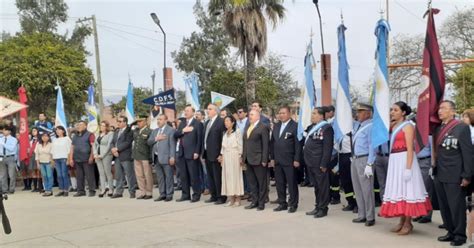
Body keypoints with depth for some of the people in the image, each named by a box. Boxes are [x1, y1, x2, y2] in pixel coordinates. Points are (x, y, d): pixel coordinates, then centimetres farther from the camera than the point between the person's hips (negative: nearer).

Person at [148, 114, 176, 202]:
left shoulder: (171, 130, -3)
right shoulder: (154, 131, 19)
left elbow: (172, 145, -10)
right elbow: (149, 142, 12)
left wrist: (172, 157, -17)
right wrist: (156, 139, -7)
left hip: (166, 157, -7)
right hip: (156, 157, 7)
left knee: (168, 177, -2)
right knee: (160, 177, 11)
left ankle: (169, 195, 5)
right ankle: (162, 194, 18)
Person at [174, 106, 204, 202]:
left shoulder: (198, 124, -3)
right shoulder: (182, 124, 18)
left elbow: (199, 139, -8)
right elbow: (175, 135, 9)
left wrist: (197, 152, -14)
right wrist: (183, 131, -8)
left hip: (192, 154, -6)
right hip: (182, 153, 6)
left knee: (194, 176, -2)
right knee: (183, 176, 9)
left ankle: (196, 195, 7)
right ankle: (185, 195, 17)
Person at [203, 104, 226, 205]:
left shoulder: (221, 121, -10)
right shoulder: (207, 123, 16)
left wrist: (221, 153, -17)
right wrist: (203, 152, 13)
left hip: (216, 154, -8)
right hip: (207, 154, 8)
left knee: (218, 177, -2)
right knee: (210, 177, 14)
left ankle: (221, 197, 7)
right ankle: (214, 196, 23)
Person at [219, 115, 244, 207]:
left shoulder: (237, 132, -5)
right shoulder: (225, 133, 14)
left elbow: (240, 145, -8)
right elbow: (223, 146, 16)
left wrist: (240, 157, -12)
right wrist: (221, 155, 8)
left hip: (234, 156, -6)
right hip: (226, 157, 6)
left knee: (236, 176, -2)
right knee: (227, 176, 4)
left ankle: (237, 199, 4)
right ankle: (231, 199, 10)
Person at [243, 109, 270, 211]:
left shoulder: (263, 127, -9)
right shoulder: (247, 127, 15)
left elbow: (265, 145, -13)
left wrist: (264, 160, -16)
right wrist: (243, 156, 11)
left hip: (258, 160, -7)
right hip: (249, 159, 8)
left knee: (261, 182, 3)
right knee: (252, 182, 13)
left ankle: (261, 203, 11)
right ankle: (255, 201, 22)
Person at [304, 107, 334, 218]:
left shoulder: (326, 127, -11)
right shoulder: (314, 127, 17)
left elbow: (328, 147, -16)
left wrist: (324, 164, -20)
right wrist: (307, 160, 14)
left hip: (319, 163, -9)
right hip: (311, 163, 9)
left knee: (322, 186, 2)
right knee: (316, 186, 16)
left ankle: (323, 209, 11)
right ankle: (318, 207, 25)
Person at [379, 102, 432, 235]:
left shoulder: (407, 126, -10)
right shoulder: (394, 126, 15)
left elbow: (410, 149, -17)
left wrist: (408, 168, -21)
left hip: (404, 160, -8)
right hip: (395, 161, 8)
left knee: (406, 190, -4)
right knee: (398, 190, 11)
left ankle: (408, 223, 4)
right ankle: (402, 221, 19)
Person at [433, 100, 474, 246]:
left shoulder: (462, 127, -7)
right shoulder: (438, 129, 12)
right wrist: (435, 170, 9)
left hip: (454, 176, -6)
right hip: (439, 175, 6)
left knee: (456, 206, 3)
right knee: (444, 206, 12)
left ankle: (460, 235, 16)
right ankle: (451, 232, 25)